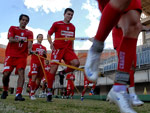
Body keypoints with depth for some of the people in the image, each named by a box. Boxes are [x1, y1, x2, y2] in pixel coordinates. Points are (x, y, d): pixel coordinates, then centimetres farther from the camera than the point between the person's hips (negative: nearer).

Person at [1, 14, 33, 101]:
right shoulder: (13, 28, 10)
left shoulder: (29, 33, 11)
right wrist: (19, 40, -29)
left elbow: (30, 42, -7)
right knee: (6, 73, -9)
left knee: (21, 73, -17)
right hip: (11, 54, 0)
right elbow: (10, 40, -6)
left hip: (22, 56, 1)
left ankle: (18, 94, -22)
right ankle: (5, 91, 16)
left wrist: (29, 49, -31)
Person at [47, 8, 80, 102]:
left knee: (76, 63, -22)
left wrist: (72, 48, 13)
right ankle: (49, 91, 4)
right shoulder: (57, 24, 3)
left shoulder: (73, 27, 15)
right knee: (54, 68, -10)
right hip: (57, 48, -3)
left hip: (68, 49, 4)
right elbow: (49, 34, 9)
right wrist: (51, 43, -8)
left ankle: (63, 73, 8)